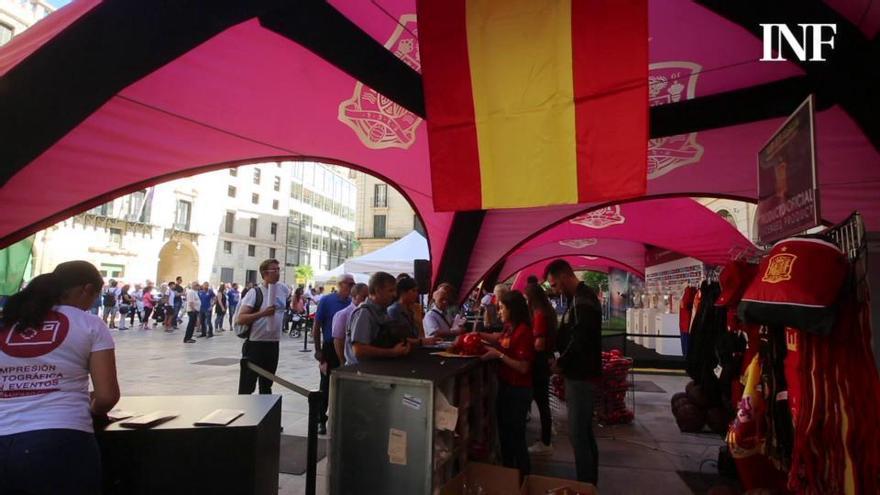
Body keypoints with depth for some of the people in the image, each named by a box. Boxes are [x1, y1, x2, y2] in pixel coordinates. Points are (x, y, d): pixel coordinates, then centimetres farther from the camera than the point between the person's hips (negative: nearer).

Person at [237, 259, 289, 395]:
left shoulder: (283, 289, 3)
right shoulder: (254, 292, -13)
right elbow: (240, 319, -20)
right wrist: (263, 313, -29)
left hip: (273, 344, 5)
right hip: (255, 344, -5)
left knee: (266, 385, 19)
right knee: (246, 387, 2)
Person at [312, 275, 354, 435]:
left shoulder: (353, 303, 4)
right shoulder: (326, 300, -5)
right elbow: (316, 327, -3)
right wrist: (318, 350, -7)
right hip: (330, 348, -3)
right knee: (326, 385, 7)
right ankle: (321, 420, 20)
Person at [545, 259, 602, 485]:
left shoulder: (582, 300, -21)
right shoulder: (579, 297, 12)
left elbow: (580, 341, -25)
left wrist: (560, 363, -11)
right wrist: (560, 358, 6)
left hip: (581, 376, -10)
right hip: (580, 374, 10)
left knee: (578, 435, -2)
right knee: (584, 432, 19)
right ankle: (590, 481, 32)